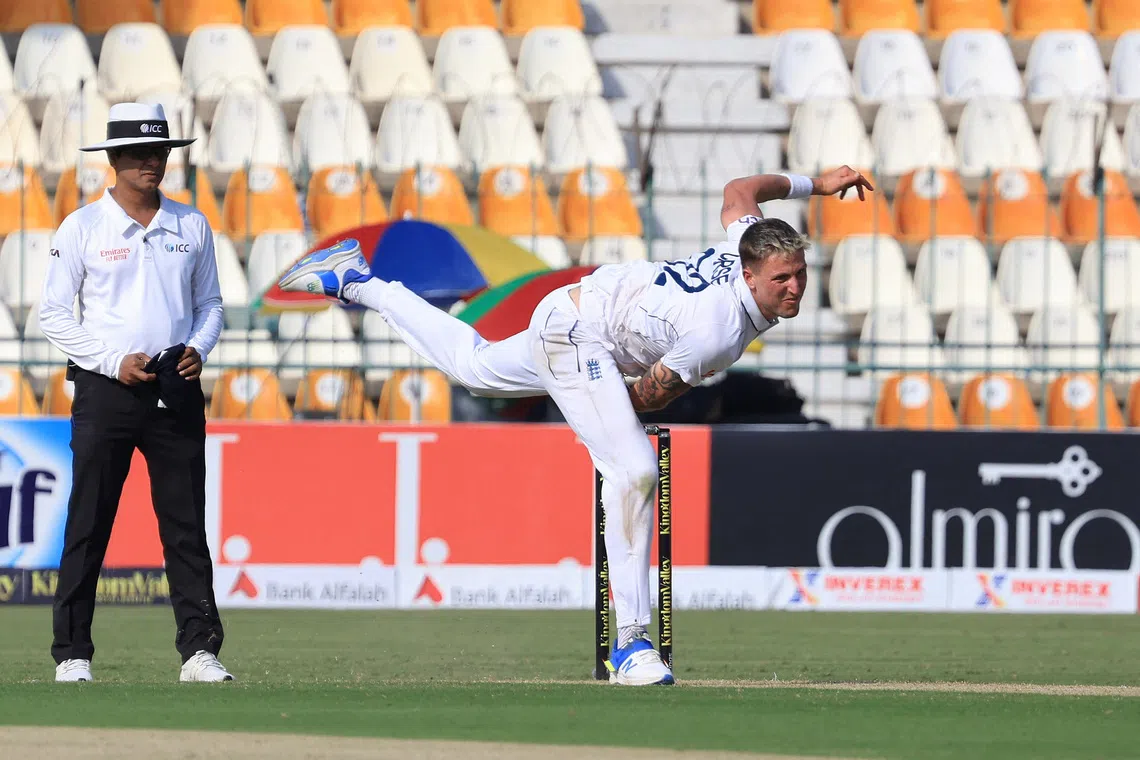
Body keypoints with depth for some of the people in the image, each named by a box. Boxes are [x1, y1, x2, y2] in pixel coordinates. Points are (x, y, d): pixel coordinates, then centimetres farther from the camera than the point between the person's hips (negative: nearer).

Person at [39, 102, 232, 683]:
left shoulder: (191, 226, 11)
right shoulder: (83, 228, 0)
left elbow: (209, 303, 19)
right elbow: (53, 313, 0)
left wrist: (198, 349, -2)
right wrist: (113, 360, -11)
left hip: (177, 391, 3)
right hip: (106, 391, -3)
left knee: (187, 525, 1)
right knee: (88, 526, -3)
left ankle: (199, 650, 2)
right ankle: (72, 653, 1)